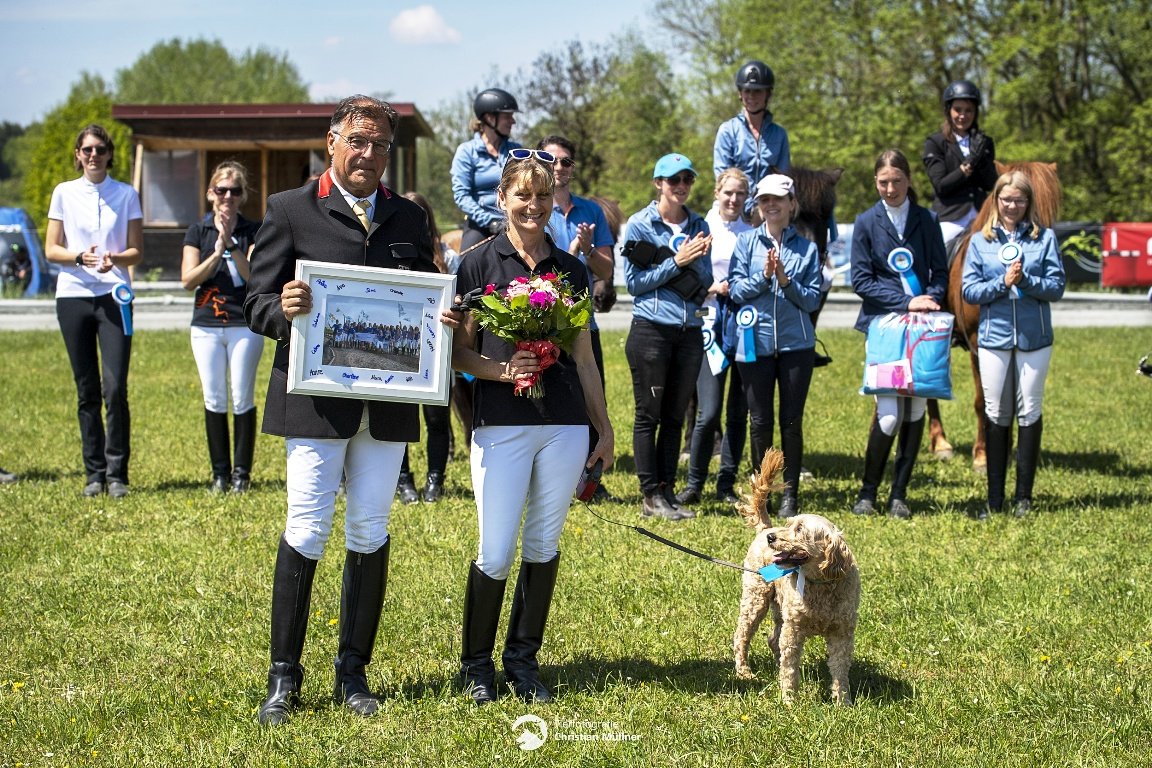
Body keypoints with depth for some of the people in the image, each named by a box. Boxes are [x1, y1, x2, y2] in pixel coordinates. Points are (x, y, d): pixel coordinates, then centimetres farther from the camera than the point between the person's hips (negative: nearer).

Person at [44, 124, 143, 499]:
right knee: (87, 391, 4)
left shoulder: (126, 195, 6)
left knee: (115, 388, -11)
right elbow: (51, 249, 5)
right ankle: (94, 473, 11)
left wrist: (115, 259, -17)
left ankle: (116, 473, -4)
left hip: (114, 296, -1)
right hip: (73, 296, 1)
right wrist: (79, 257, -14)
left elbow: (137, 251, 4)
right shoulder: (64, 193, 8)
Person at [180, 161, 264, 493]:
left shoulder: (253, 231, 1)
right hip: (206, 327, 2)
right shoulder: (198, 232, 5)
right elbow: (188, 280, -4)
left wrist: (231, 244, -19)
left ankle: (242, 472, 9)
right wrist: (217, 251, -14)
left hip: (245, 325, -2)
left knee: (243, 399, 0)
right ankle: (220, 472, 13)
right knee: (214, 400, 4)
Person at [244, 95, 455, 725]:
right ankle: (283, 679, 5)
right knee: (306, 533, -4)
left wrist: (441, 321, -6)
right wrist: (284, 309, -23)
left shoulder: (410, 218, 13)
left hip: (388, 405, 4)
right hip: (315, 400, -3)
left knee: (370, 535, 6)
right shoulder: (289, 211, 2)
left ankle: (353, 673, 17)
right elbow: (258, 306, 0)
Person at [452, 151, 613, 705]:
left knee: (543, 546, 8)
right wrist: (502, 370, -18)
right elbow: (460, 352, 0)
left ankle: (523, 660, 19)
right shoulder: (480, 264, 0)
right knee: (496, 553, -4)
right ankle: (476, 663, 13)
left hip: (565, 425, 4)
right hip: (500, 424, -4)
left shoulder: (571, 269, 11)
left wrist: (604, 429, 16)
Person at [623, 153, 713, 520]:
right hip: (651, 328, -4)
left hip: (689, 332, 4)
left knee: (674, 417, 7)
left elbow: (704, 283, 9)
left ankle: (667, 491, 12)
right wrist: (677, 262, -14)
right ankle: (651, 495, 1)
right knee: (648, 415, -2)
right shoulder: (639, 224, -2)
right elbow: (634, 282, -7)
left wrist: (696, 260, -11)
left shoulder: (698, 225, 11)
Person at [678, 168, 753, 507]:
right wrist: (715, 288, -12)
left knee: (739, 412, 5)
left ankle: (727, 484, 15)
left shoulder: (752, 233, 9)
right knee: (708, 412, -9)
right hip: (711, 326, -2)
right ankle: (694, 483, 4)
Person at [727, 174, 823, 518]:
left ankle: (790, 494, 10)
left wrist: (786, 280, -14)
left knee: (791, 422, 2)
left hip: (796, 344, 0)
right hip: (756, 344, 0)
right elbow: (735, 290, -1)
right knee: (760, 422, 4)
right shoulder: (746, 243, 5)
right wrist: (763, 277, -16)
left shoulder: (806, 248, 6)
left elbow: (813, 299, 0)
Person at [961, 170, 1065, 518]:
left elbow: (1057, 287, -2)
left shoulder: (1044, 238, 3)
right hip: (994, 336, 1)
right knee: (995, 415, 4)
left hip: (1034, 337, -1)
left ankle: (1024, 496, 11)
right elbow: (969, 290, 0)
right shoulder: (981, 241, 5)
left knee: (1029, 412, 3)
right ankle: (994, 498, 11)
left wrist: (1026, 281, -19)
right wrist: (1003, 283, -15)